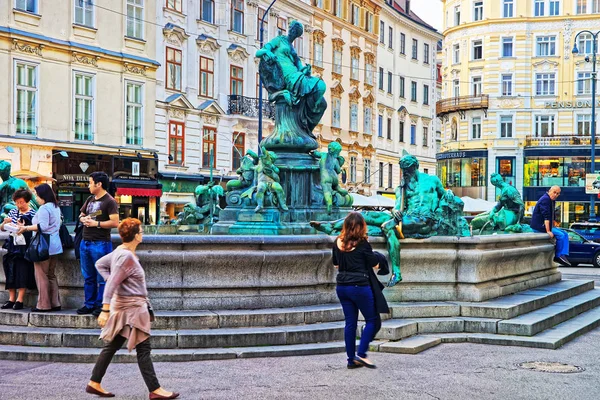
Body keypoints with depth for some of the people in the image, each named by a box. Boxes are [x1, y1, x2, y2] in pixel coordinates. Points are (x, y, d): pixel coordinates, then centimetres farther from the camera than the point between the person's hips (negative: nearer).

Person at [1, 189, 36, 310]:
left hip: (25, 248, -5)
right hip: (13, 246, 5)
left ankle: (19, 300, -5)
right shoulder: (13, 212, 11)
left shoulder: (33, 214, -4)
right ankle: (11, 299, 10)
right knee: (11, 272, 4)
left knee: (22, 272, -8)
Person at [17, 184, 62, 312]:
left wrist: (26, 228, -13)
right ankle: (55, 303, 14)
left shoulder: (44, 208, -13)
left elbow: (42, 226, -22)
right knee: (51, 275, 13)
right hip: (54, 245, 9)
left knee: (41, 275, -2)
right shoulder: (56, 207, 15)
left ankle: (43, 305, 1)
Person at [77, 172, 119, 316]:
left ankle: (101, 306, 5)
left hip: (100, 244, -8)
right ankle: (89, 305, 23)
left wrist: (96, 223, -16)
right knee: (88, 277, 14)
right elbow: (81, 214, 26)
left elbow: (115, 223, -18)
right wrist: (83, 219, 3)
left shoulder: (109, 201, -10)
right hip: (85, 243, 9)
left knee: (102, 278, -1)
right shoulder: (90, 199, 15)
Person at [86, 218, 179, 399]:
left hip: (125, 306, 10)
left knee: (112, 346, 14)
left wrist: (112, 281, 12)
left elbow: (100, 264, 22)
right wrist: (105, 310, -27)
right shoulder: (127, 257, -21)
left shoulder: (120, 251, 9)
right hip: (131, 308, -10)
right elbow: (112, 285, -25)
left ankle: (94, 383, 19)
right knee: (143, 349, -4)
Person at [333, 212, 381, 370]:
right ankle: (361, 354, -2)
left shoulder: (337, 243, 4)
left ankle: (351, 359, 13)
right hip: (359, 286, -6)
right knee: (372, 320, 7)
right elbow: (375, 265, -4)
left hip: (342, 287, 6)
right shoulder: (362, 244, -12)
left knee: (350, 322, 11)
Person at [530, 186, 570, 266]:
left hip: (545, 225, 10)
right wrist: (548, 231, -28)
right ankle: (559, 256, -7)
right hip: (539, 226, -10)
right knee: (561, 235, -17)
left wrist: (554, 227, 19)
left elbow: (552, 216, 25)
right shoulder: (545, 199, -18)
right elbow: (546, 217, -25)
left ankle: (563, 255, -3)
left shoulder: (551, 200, 15)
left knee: (565, 234, 6)